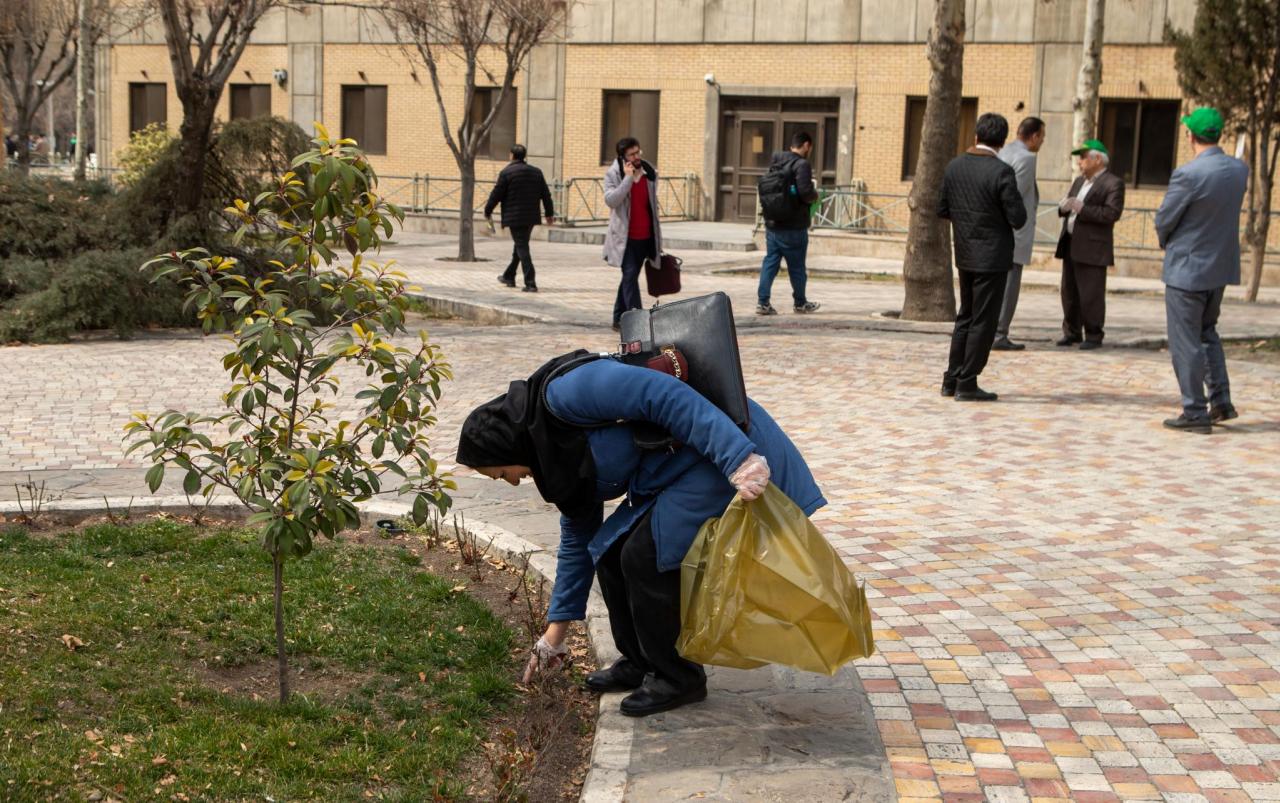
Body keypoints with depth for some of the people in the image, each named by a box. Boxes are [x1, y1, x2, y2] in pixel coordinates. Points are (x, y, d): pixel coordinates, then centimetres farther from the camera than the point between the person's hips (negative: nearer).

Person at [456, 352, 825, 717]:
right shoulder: (563, 454, 14)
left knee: (646, 555, -11)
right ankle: (641, 663, 22)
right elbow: (577, 540, 24)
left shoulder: (564, 391, -17)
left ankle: (678, 678, 5)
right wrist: (555, 630, 27)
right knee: (609, 551, 7)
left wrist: (737, 457, -33)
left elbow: (663, 395, -26)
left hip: (725, 447, -10)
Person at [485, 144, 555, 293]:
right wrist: (549, 213, 19)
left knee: (522, 248, -6)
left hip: (515, 217, -6)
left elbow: (496, 194, -6)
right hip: (531, 217, 6)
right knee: (519, 245, 20)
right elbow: (546, 194, 10)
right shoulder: (536, 172, 8)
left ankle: (530, 283, -13)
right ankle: (509, 276, 34)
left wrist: (487, 211, 7)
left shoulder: (506, 173, -9)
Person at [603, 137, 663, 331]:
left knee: (630, 277, 11)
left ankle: (619, 319, 20)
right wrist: (628, 178, -22)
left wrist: (658, 236, 17)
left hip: (645, 237, 5)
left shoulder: (650, 173, 9)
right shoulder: (613, 174, -4)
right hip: (625, 237, -5)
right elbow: (610, 200, -20)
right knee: (630, 275, -15)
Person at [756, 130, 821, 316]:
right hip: (793, 226, -6)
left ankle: (763, 302, 2)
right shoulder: (802, 165, -14)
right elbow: (805, 192, -22)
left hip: (772, 223, 6)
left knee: (770, 262, 8)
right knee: (796, 265, 9)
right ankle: (800, 303, 22)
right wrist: (815, 195, -3)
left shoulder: (775, 162, 8)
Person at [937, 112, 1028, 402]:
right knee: (983, 321, 2)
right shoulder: (1001, 172, -17)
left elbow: (942, 210, 7)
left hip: (965, 255, 6)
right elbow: (1018, 219, -16)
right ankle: (967, 384, 4)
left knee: (966, 318, 18)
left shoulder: (954, 166, 0)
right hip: (992, 257, -6)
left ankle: (952, 379, 20)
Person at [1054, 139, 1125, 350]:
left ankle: (1093, 336, 4)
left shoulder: (1113, 183, -6)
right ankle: (1072, 333, 18)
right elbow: (1068, 207, 23)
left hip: (1092, 248, -8)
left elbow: (1113, 213, -17)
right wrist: (1064, 208, -1)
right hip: (1071, 244, 8)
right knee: (1069, 292, 10)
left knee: (1091, 295, -4)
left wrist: (1082, 209, -21)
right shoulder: (1079, 181, 20)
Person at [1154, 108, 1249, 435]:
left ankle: (1195, 413, 6)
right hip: (1222, 265, 7)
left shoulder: (1187, 174, -22)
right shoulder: (1239, 170, 0)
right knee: (1207, 332, 23)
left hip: (1187, 269, -7)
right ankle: (1221, 402, 21)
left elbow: (1163, 221, -13)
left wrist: (1167, 243, 9)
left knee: (1185, 341, 3)